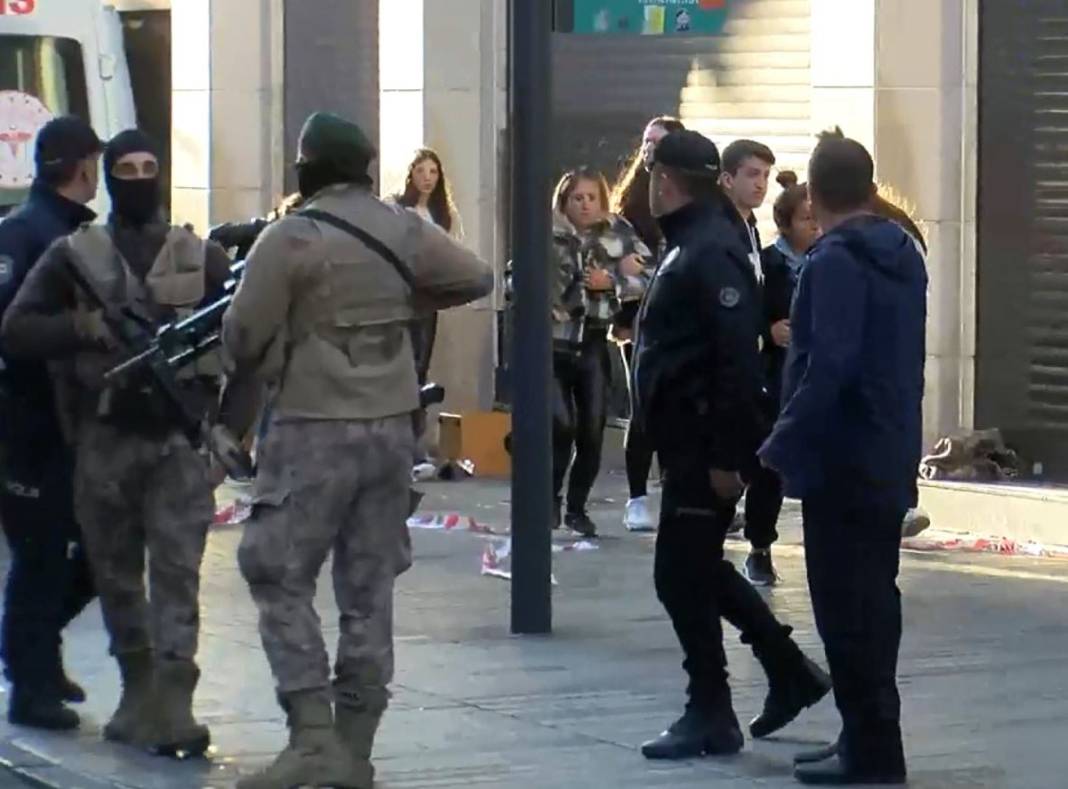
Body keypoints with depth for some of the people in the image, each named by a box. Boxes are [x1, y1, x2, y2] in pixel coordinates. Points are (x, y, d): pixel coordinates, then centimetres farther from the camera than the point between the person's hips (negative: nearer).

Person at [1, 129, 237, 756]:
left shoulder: (203, 257, 8)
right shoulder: (73, 256, 5)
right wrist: (82, 328, -16)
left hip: (180, 437, -1)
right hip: (104, 439, 1)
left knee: (177, 571, -8)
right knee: (117, 574, 9)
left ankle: (172, 703, -13)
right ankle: (138, 692, 22)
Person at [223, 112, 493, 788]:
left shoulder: (291, 239, -11)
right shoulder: (405, 231, 4)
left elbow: (243, 339, -9)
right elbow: (478, 279, 17)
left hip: (314, 430, -6)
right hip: (393, 427, 6)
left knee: (282, 580, 1)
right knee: (369, 590, 9)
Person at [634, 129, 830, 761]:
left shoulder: (712, 253, -18)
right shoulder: (690, 245, 14)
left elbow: (739, 362, -24)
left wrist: (726, 455, -24)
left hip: (705, 445, -10)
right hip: (689, 440, 10)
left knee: (682, 574, -4)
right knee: (699, 567, 18)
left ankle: (711, 716, 5)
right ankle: (791, 672, 25)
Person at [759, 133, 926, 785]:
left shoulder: (837, 260, -16)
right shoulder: (902, 254, 11)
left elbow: (829, 364, -25)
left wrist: (783, 444, -19)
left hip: (844, 460, -9)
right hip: (892, 456, 9)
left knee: (847, 604, -5)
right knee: (873, 598, 15)